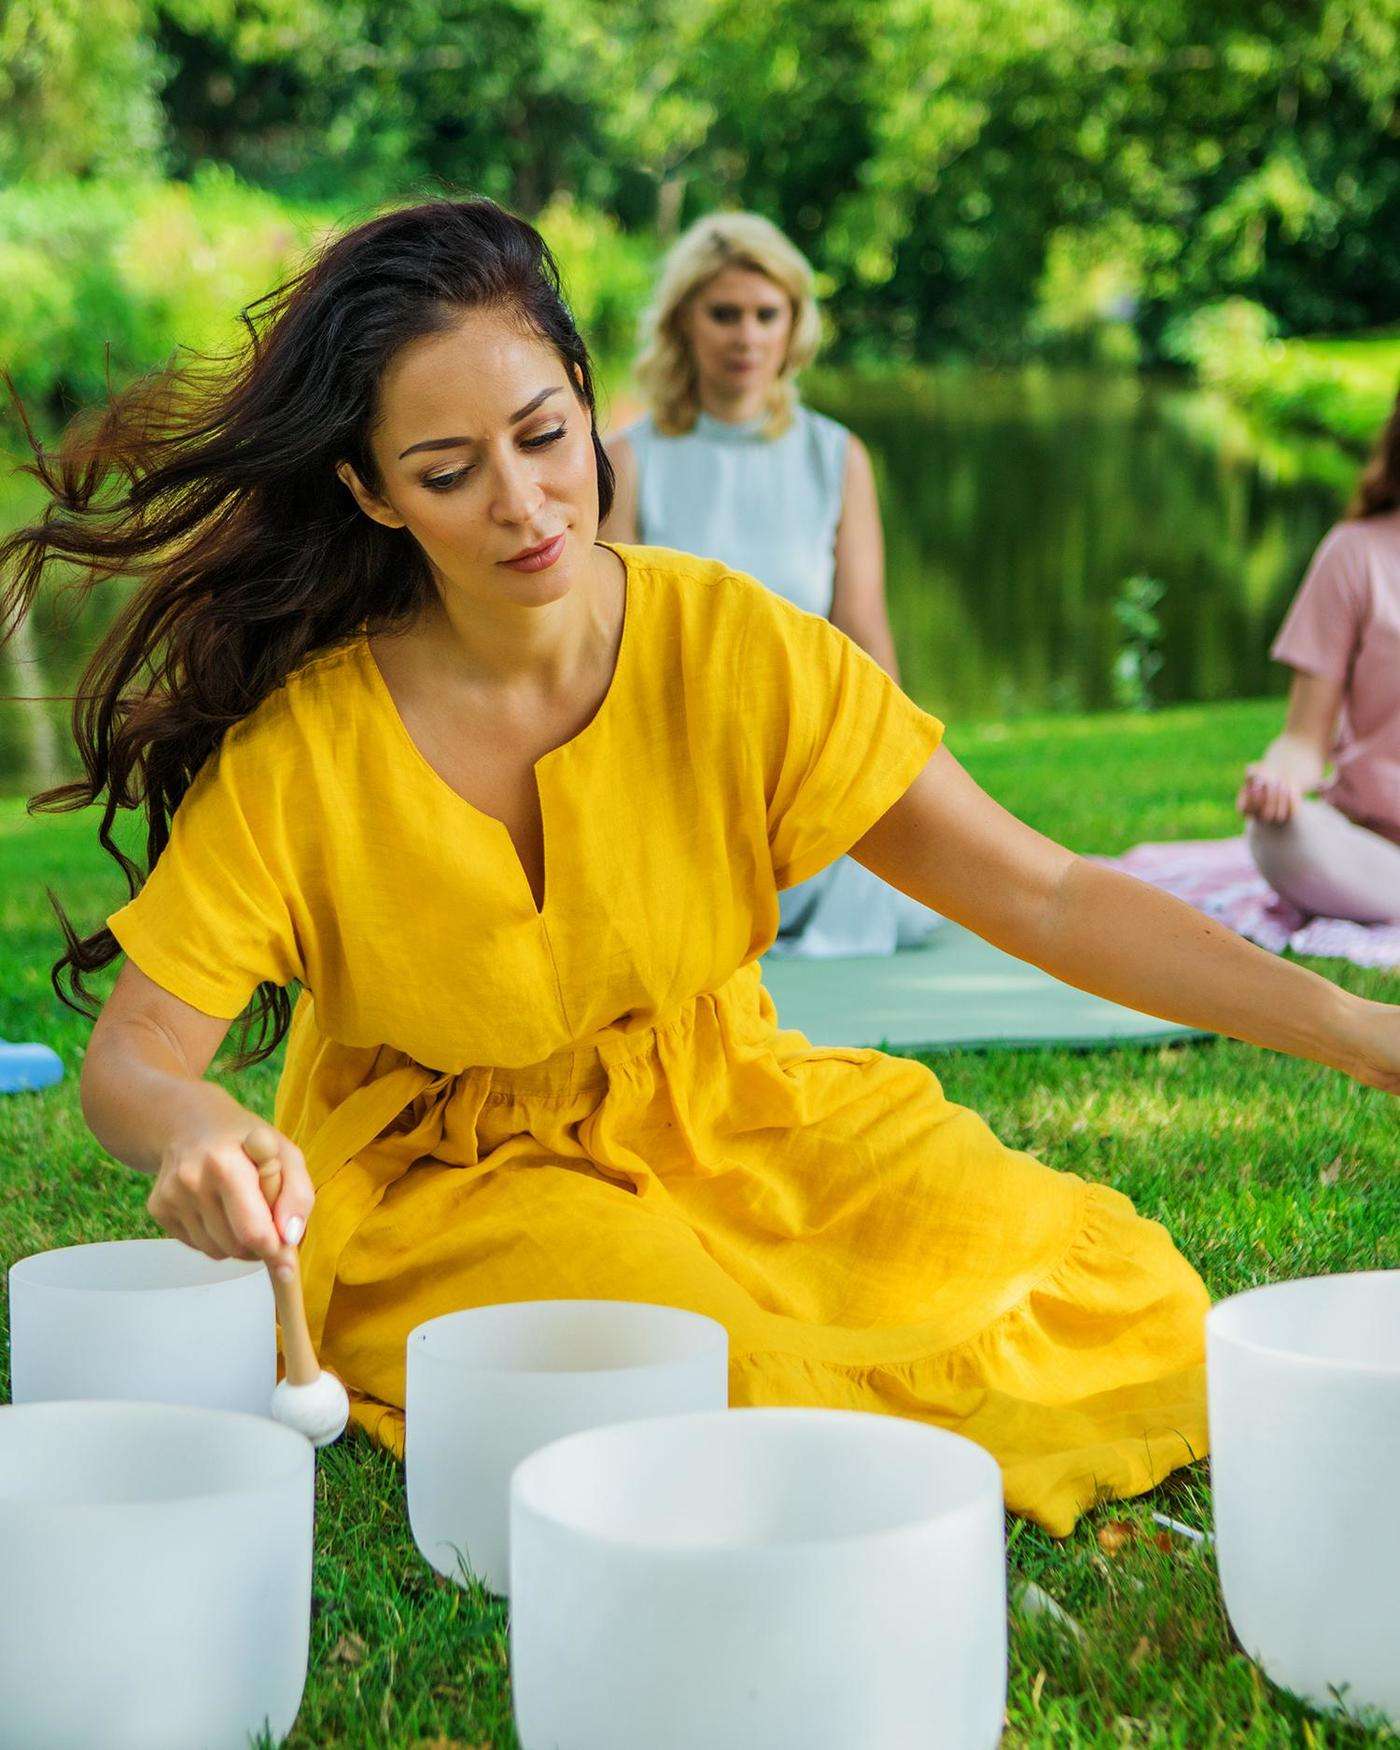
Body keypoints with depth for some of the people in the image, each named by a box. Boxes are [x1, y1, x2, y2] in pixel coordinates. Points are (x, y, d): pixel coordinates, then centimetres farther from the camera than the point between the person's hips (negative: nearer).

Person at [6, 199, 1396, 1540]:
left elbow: (1039, 892, -12)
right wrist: (201, 1137, -42)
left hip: (725, 1123, 3)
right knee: (726, 1378, -32)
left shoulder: (731, 650, -12)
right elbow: (132, 1054, -15)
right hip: (448, 1187, -3)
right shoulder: (298, 744, -17)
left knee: (1118, 1309, -17)